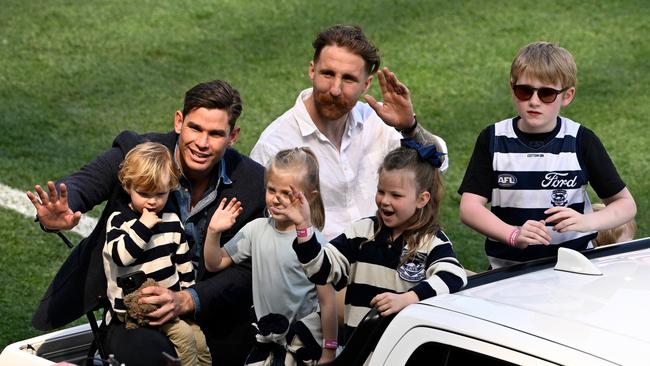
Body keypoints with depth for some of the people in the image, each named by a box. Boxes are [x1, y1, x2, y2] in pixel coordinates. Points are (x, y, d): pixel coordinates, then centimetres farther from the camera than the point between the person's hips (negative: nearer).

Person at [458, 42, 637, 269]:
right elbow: (469, 207, -4)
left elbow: (625, 204, 7)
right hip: (508, 269, 1)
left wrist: (587, 222, -14)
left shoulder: (580, 141, 2)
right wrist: (514, 235, -21)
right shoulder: (494, 140, 3)